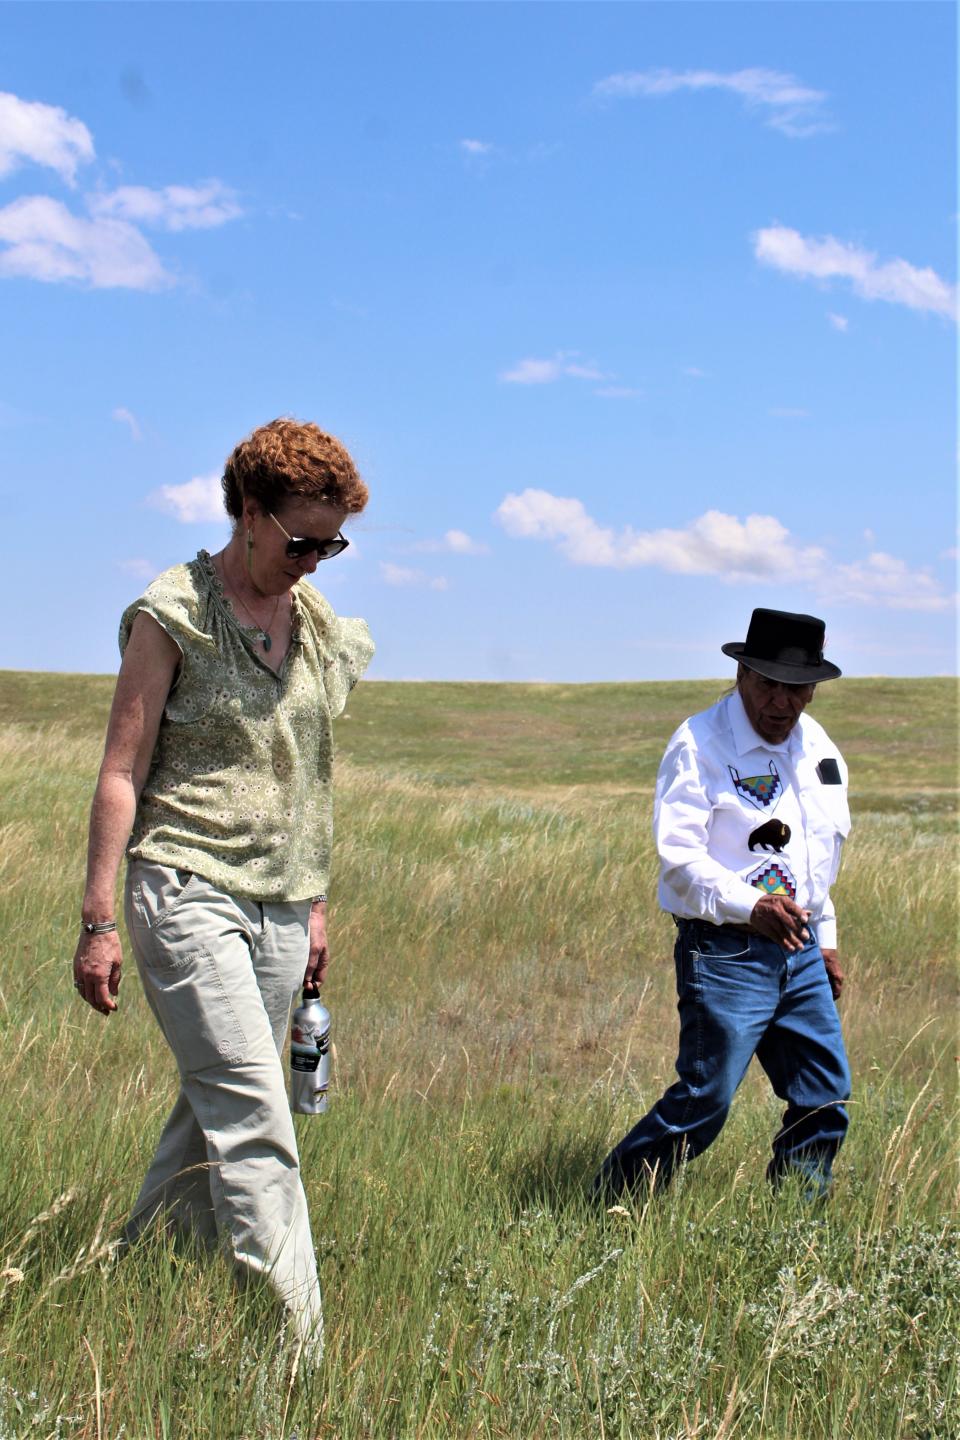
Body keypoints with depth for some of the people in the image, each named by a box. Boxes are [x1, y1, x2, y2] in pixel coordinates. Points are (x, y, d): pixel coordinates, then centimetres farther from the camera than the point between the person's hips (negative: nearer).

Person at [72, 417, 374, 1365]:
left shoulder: (316, 620, 12)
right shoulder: (173, 614, -5)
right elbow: (122, 772, -5)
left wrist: (316, 900, 20)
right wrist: (97, 921, -8)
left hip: (278, 904, 6)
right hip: (186, 892, -6)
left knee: (213, 1114, 9)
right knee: (254, 1123, -12)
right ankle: (296, 1346, -10)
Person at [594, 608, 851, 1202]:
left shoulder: (819, 747, 13)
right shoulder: (700, 745, -10)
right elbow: (679, 855, -18)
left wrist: (825, 940, 22)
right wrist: (752, 907, -30)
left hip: (800, 953, 7)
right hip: (725, 955, -7)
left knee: (826, 1100, 7)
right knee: (704, 1102, -9)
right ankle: (608, 1208, 6)